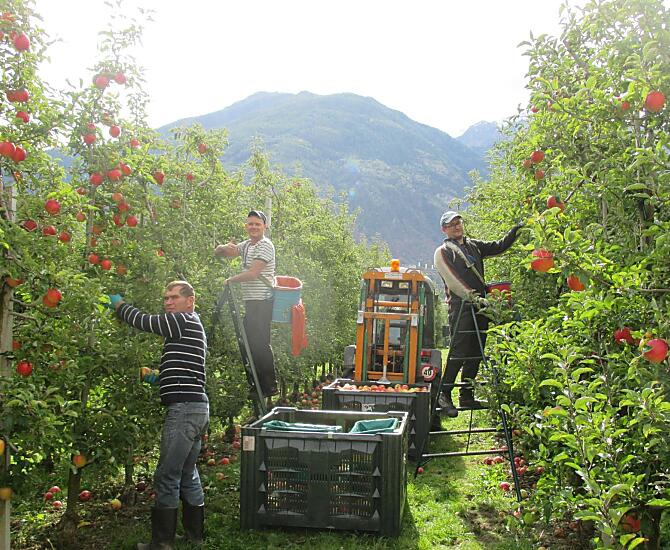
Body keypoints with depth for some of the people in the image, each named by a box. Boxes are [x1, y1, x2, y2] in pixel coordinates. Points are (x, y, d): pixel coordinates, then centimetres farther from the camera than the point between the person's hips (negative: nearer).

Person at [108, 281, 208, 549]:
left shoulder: (185, 321, -9)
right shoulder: (191, 326, 22)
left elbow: (143, 321, -9)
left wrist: (118, 304, 6)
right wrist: (159, 379, 18)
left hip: (185, 409, -10)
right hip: (195, 408, 10)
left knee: (167, 477, -6)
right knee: (187, 475, 17)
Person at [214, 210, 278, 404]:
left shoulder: (265, 245, -9)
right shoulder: (246, 245, 18)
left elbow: (253, 273, -18)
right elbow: (218, 253, 17)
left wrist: (230, 280, -5)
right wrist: (225, 248, -7)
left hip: (262, 301, -9)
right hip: (251, 301, 9)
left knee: (260, 344, -9)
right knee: (250, 343, 11)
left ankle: (270, 387, -2)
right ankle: (258, 385, 21)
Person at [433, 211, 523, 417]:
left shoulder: (474, 245, 21)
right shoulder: (443, 252, 1)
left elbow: (499, 247, 24)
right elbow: (452, 280, -10)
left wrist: (515, 231, 9)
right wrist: (473, 297, -18)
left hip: (479, 305, 7)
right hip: (461, 306, -7)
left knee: (475, 353, 8)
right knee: (459, 352, -13)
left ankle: (467, 396, 16)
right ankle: (444, 394, -4)